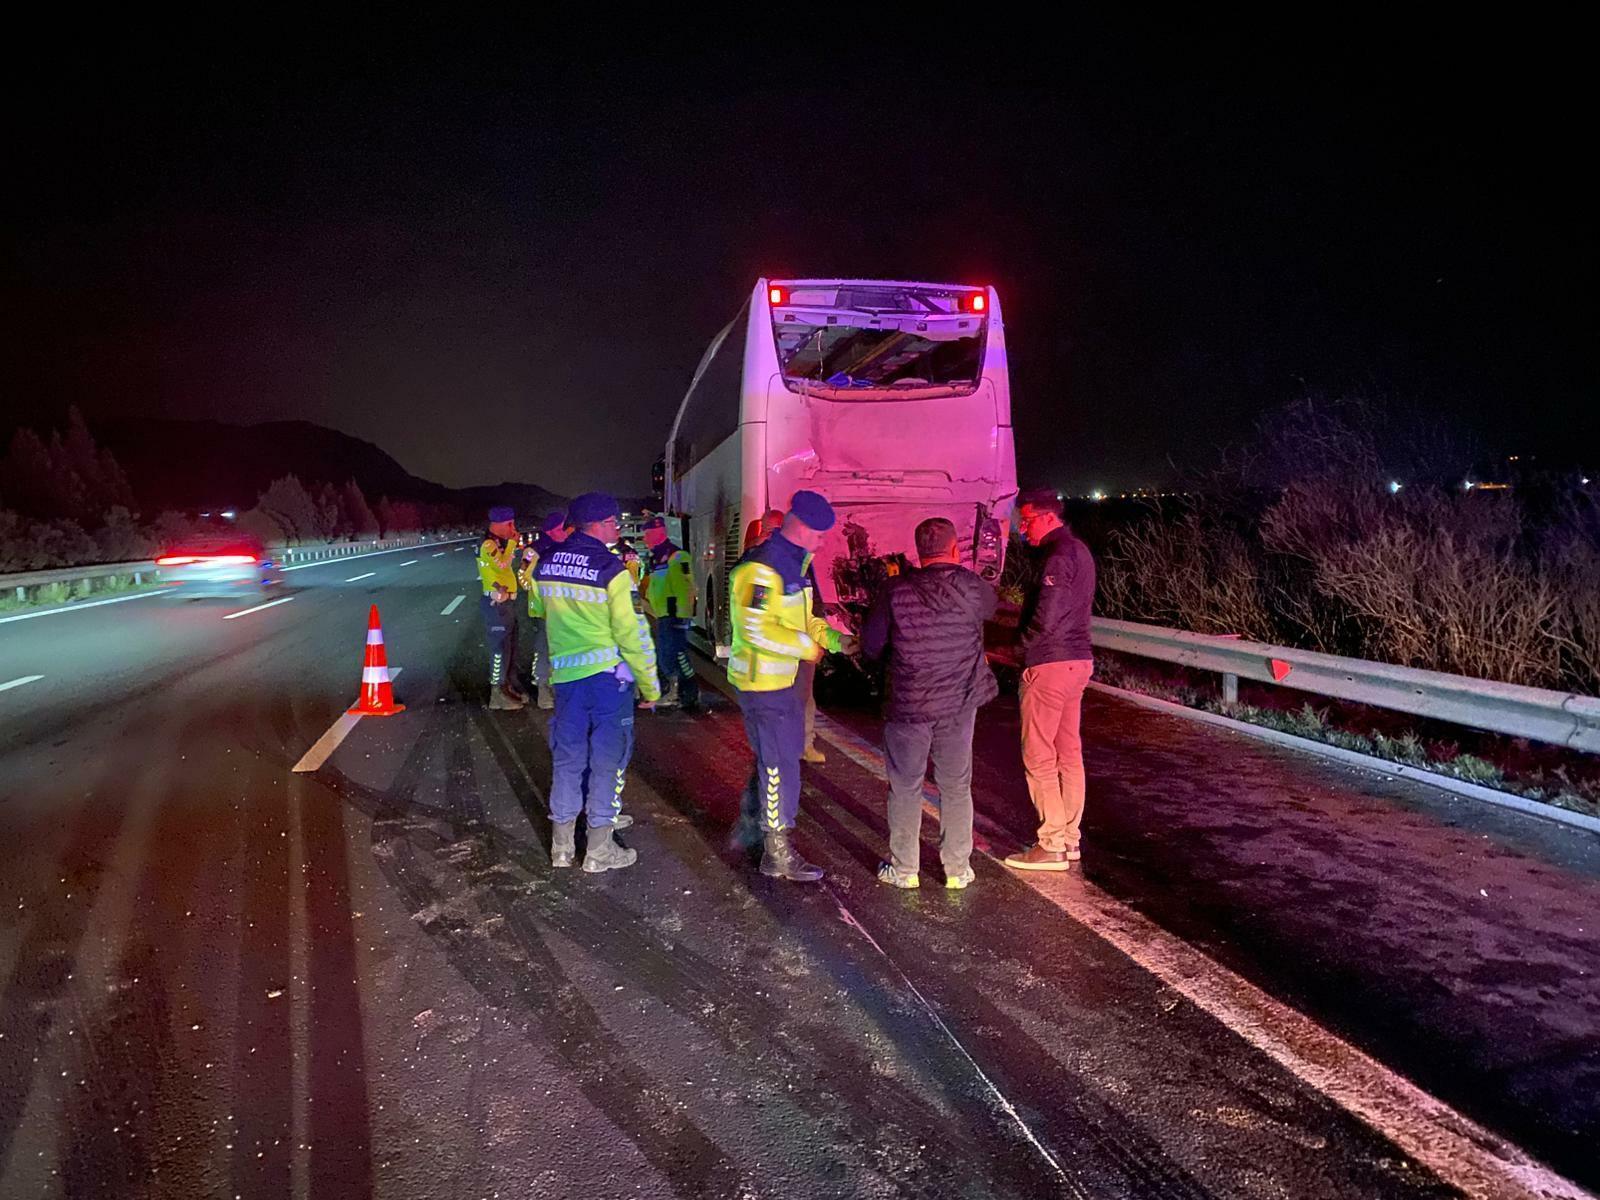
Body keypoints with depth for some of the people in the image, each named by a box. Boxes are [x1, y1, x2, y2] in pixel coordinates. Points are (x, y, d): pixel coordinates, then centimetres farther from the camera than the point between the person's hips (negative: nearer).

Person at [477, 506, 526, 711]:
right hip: (497, 603, -10)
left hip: (507, 601, 10)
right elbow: (502, 565, -29)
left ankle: (509, 687, 27)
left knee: (510, 646, 16)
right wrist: (512, 543, -20)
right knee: (500, 647, -7)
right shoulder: (488, 544, -14)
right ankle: (498, 694, -2)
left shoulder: (500, 543, 16)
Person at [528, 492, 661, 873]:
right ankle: (600, 849, 10)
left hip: (565, 674, 6)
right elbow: (633, 634, -14)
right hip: (609, 674, -5)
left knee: (567, 756, 14)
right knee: (607, 759, 4)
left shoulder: (544, 566, 4)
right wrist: (650, 685, -6)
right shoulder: (611, 570, -14)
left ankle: (562, 844, 23)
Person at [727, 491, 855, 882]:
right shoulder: (761, 567, -22)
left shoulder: (795, 563, 11)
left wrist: (835, 639, 4)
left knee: (773, 757, 22)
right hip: (762, 682, -10)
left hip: (783, 678, 10)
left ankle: (749, 826, 39)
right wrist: (806, 645, -22)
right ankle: (778, 853, 9)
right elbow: (756, 630, -28)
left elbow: (804, 617, 19)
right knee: (780, 765, -2)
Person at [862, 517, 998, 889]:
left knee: (905, 788, 12)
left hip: (907, 705, -1)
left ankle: (904, 870, 19)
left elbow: (870, 646, -3)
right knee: (956, 788, 14)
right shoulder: (972, 587, -7)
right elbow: (991, 607, 16)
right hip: (959, 705, 1)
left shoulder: (896, 590, -8)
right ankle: (957, 869, 21)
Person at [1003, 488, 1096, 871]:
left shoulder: (1058, 557, -17)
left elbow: (1045, 620, -23)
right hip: (1078, 660, 10)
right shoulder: (1079, 551, 15)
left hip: (1050, 665, -10)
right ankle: (1070, 839, 20)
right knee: (1068, 753, 13)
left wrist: (1022, 640, -4)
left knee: (1038, 757, -3)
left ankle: (1052, 846, 2)